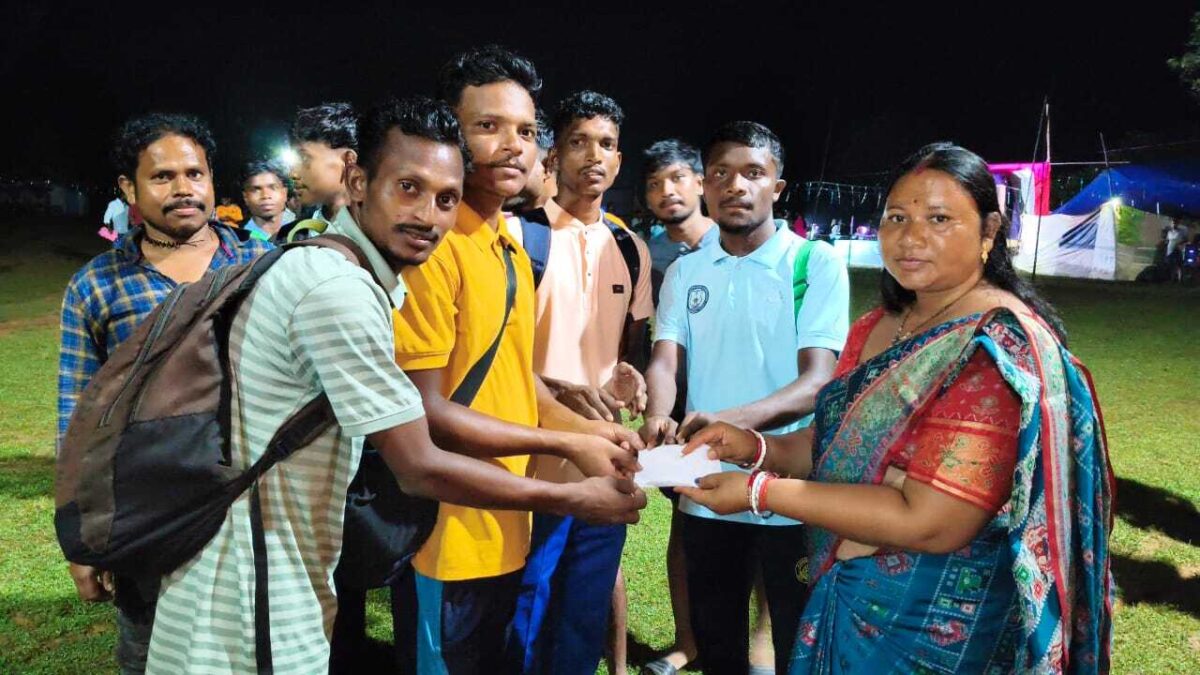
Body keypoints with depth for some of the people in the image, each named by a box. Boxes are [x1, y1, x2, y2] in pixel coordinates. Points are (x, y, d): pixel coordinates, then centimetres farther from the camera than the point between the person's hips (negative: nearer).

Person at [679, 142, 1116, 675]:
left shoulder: (1001, 349, -23)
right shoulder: (877, 328, 3)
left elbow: (929, 523, -28)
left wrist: (762, 491, -25)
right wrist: (760, 448, -6)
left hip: (938, 629, -7)